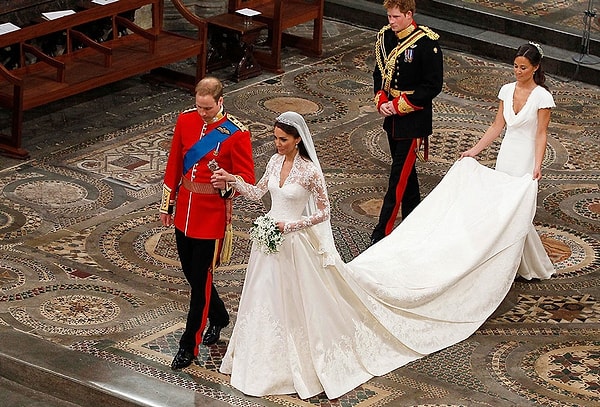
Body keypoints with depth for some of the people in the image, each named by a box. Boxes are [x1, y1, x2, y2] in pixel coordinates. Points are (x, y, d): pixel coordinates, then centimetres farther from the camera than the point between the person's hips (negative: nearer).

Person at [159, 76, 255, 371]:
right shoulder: (185, 120, 0)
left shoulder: (236, 133, -15)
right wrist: (167, 204, 13)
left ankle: (189, 346, 8)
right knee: (190, 272, 17)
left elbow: (247, 178, -11)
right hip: (185, 210, 6)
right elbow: (174, 165, 10)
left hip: (213, 214, -6)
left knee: (200, 279, -1)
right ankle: (219, 318, 42)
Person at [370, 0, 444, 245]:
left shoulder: (427, 42, -17)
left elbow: (433, 85, -15)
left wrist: (399, 105, -17)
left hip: (413, 120, -7)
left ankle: (382, 233, -7)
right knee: (406, 171, 17)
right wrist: (381, 101, -4)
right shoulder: (385, 37, 3)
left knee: (399, 175, -7)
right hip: (391, 117, 7)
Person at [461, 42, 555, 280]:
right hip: (505, 154, 6)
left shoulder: (542, 97, -12)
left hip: (526, 159, -6)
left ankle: (534, 268, 7)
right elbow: (497, 127, 10)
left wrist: (537, 166, -22)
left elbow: (541, 134, -12)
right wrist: (474, 150, 6)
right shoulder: (507, 90, 5)